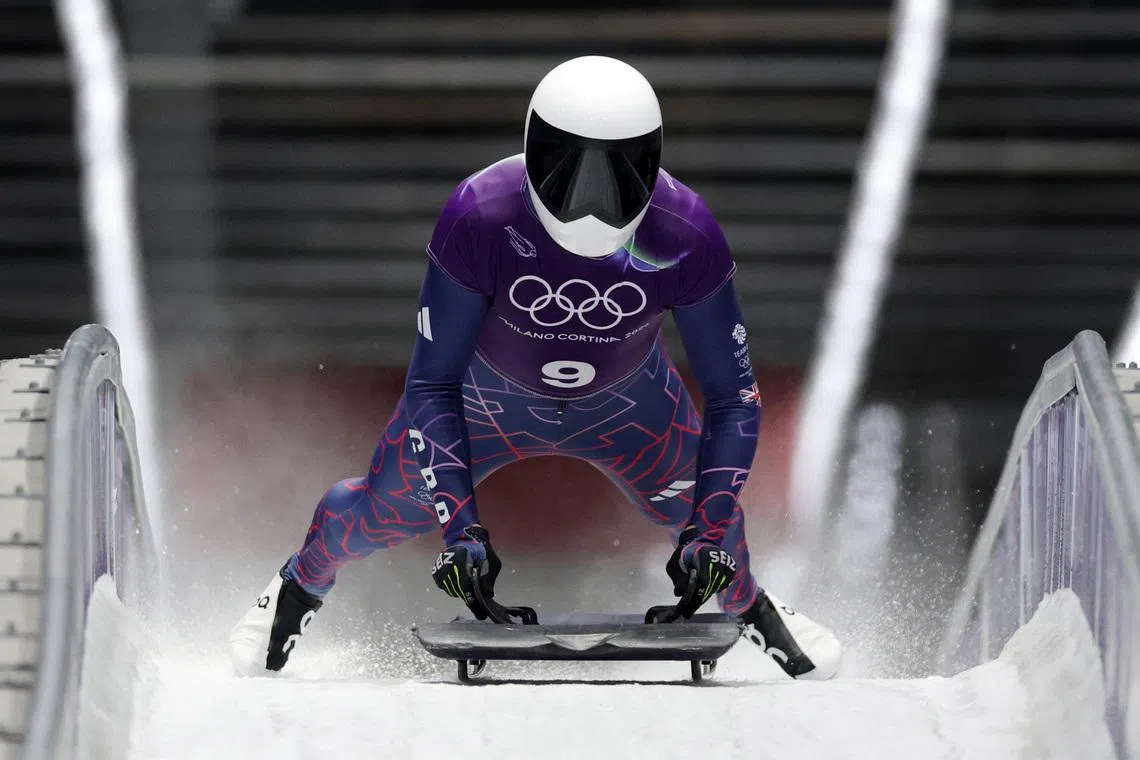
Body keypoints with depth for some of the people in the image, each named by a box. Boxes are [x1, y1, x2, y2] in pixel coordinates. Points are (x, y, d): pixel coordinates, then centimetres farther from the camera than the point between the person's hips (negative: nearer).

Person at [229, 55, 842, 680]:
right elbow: (432, 388, -29)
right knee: (387, 511, 6)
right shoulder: (479, 218, -39)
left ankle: (744, 600, 45)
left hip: (624, 405, 1)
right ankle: (303, 581, 43)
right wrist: (460, 526, -36)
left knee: (702, 512, 8)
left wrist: (711, 530, -34)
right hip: (486, 391, -1)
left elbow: (732, 396, -23)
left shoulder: (685, 237, -35)